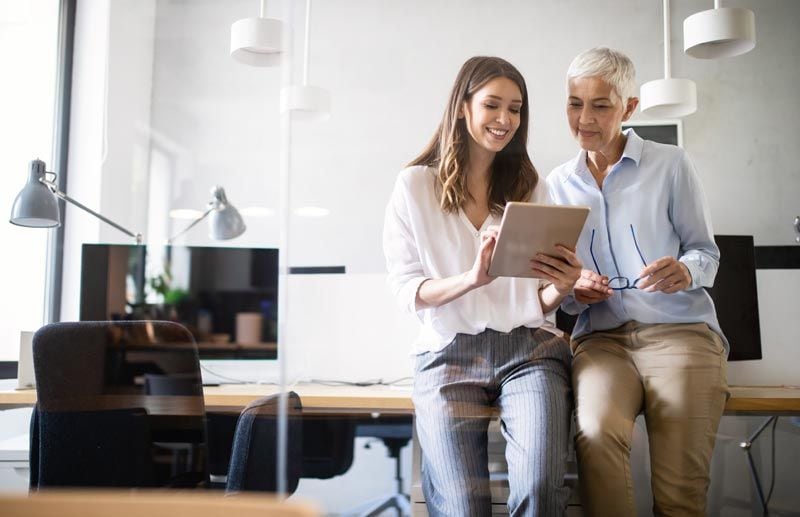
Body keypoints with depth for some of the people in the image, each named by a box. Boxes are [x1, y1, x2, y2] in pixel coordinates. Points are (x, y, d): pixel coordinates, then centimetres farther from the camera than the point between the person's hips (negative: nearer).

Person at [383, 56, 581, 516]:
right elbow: (405, 289, 0)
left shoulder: (531, 187, 14)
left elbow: (540, 303, 13)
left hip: (530, 347, 2)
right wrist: (471, 278, -18)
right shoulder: (415, 186, 6)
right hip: (449, 353, -1)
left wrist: (562, 288, -11)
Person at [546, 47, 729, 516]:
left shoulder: (670, 164, 6)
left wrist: (685, 272, -13)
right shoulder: (558, 184, 15)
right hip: (601, 336, 2)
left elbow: (706, 252, 10)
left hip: (680, 329, -1)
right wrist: (574, 291, -5)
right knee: (598, 431, -32)